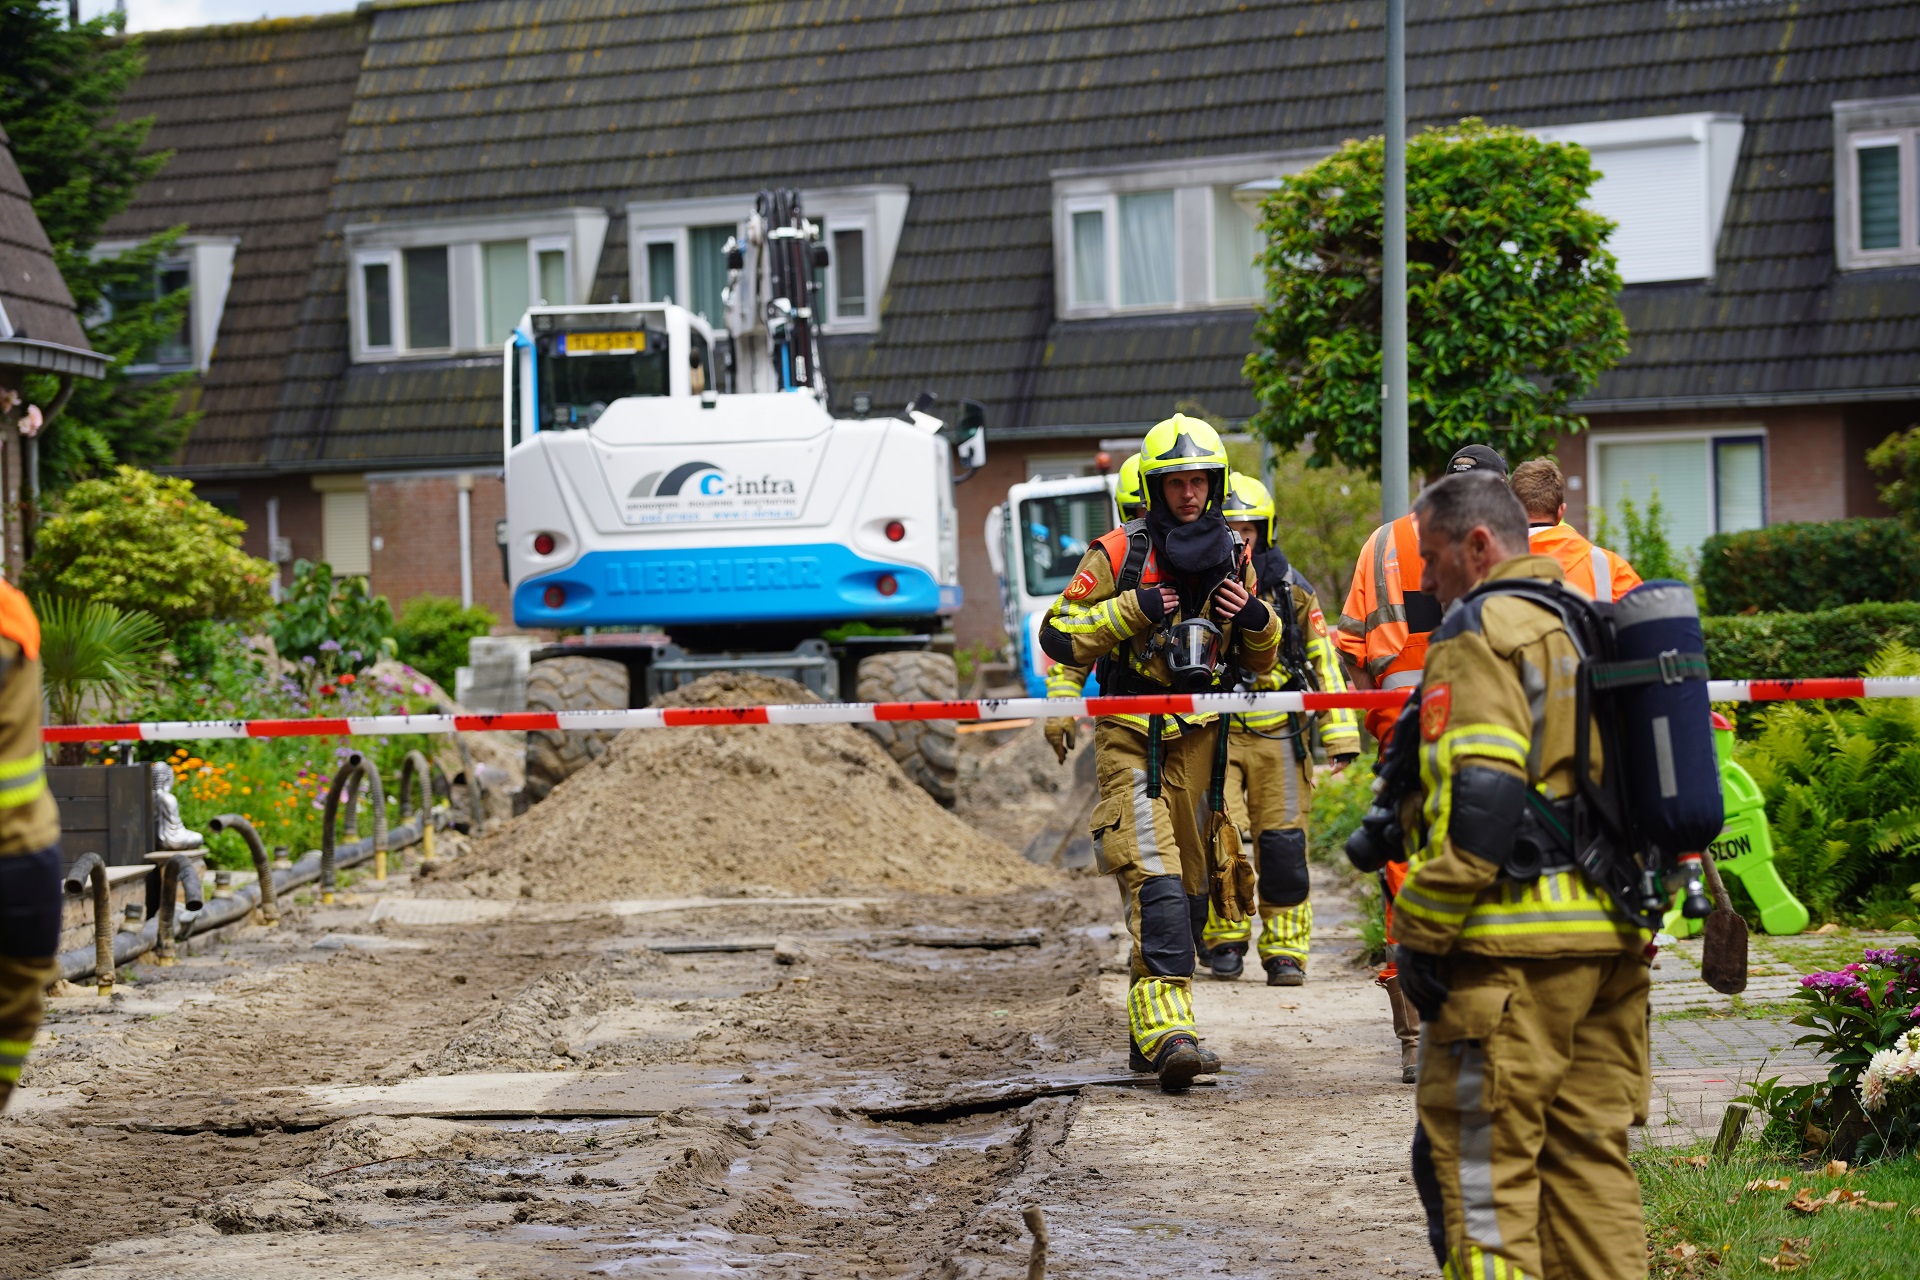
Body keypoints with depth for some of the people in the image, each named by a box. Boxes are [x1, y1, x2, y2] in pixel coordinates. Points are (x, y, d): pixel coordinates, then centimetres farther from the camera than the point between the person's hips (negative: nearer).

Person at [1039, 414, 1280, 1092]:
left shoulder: (1233, 559, 8)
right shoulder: (1120, 553, -6)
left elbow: (1260, 662, 17)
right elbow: (1058, 636, -6)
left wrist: (1258, 622, -6)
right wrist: (1130, 610, -17)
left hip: (1199, 736, 5)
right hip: (1130, 736, -5)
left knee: (1189, 888, 9)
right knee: (1155, 882, -20)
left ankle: (1149, 1034, 21)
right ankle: (1168, 1032, -29)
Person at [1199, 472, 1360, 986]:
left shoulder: (1291, 590, 3)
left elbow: (1323, 660, 8)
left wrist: (1339, 733, 4)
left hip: (1278, 735, 1)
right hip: (1214, 733, -1)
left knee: (1283, 844, -3)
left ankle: (1286, 950, 7)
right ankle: (1223, 939, 9)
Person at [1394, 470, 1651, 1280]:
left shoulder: (1479, 631, -9)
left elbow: (1477, 800, -19)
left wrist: (1422, 932, -15)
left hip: (1516, 945, -8)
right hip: (1616, 937, 8)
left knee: (1482, 1159, -3)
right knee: (1592, 1152, 13)